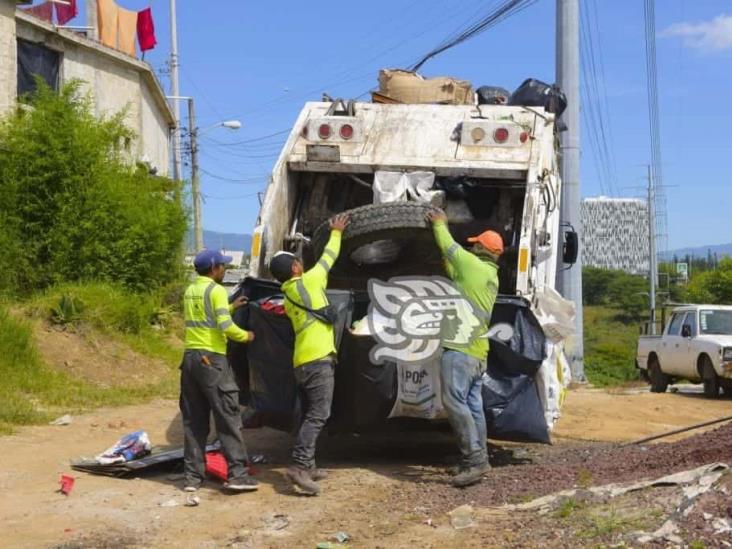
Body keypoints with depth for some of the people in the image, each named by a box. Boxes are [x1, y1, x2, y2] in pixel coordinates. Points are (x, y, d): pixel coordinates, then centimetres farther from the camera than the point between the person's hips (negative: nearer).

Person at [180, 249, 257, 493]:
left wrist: (231, 307, 29)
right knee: (228, 418, -4)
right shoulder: (216, 290, -9)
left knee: (194, 421, 9)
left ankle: (192, 476, 9)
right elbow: (226, 327, -18)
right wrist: (246, 336, -1)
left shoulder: (190, 291, 17)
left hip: (190, 357, 8)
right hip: (211, 358, -8)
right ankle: (237, 474, -5)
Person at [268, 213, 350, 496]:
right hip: (318, 359, -9)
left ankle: (307, 466, 17)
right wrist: (336, 232, 26)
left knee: (310, 414, 15)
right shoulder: (308, 281, -1)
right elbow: (328, 258, 12)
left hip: (302, 362, 9)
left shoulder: (288, 297, 18)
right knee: (318, 415, -13)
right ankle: (299, 466, -22)